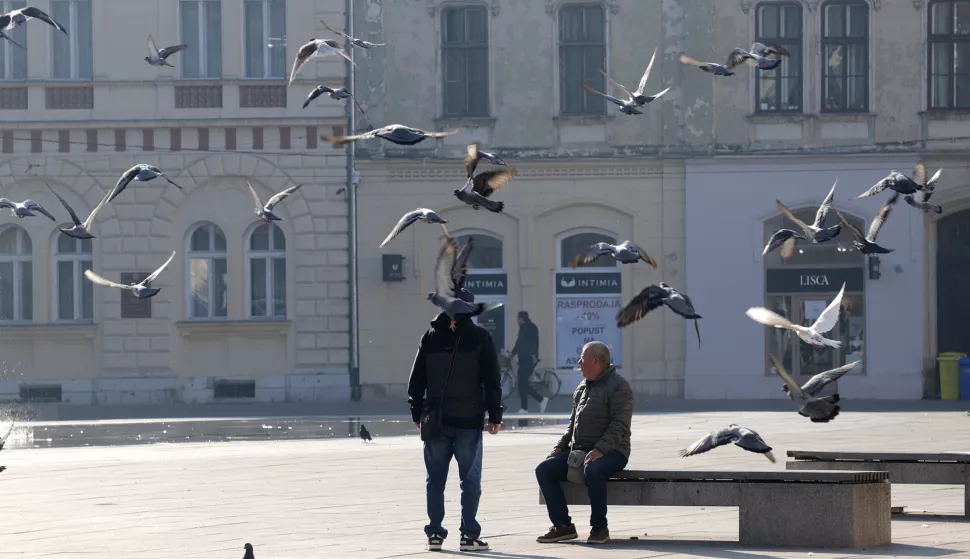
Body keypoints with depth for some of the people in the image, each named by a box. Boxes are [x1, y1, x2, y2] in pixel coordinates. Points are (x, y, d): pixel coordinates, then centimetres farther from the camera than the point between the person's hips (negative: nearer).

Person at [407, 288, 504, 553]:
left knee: (435, 479, 9)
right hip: (468, 421, -3)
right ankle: (469, 536, -3)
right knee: (470, 479, 0)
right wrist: (495, 414, 1)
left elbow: (416, 380, 8)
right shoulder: (479, 337, -3)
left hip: (436, 420, 3)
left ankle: (435, 533, 8)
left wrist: (417, 413, 15)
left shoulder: (430, 338, 6)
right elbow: (492, 380, -4)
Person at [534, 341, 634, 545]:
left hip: (610, 452, -8)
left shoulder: (618, 386, -6)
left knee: (593, 470, -39)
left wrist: (600, 450, -28)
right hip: (578, 450, 8)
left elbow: (620, 425, -16)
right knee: (544, 469, -10)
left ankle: (599, 528, -25)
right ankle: (563, 526, -8)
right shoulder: (581, 388, 20)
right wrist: (560, 447, 7)